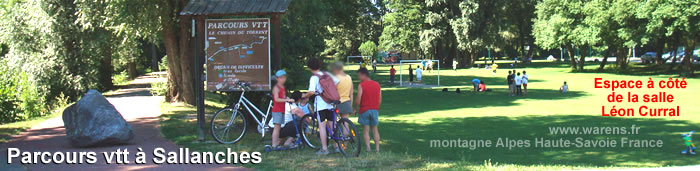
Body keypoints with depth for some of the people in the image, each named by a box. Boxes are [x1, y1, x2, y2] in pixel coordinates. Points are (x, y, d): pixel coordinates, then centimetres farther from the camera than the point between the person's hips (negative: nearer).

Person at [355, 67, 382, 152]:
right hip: (375, 110, 4)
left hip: (364, 110, -4)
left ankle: (368, 149, -5)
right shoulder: (377, 85, 7)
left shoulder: (361, 85, -9)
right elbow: (380, 101, 9)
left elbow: (358, 101, -12)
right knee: (375, 130, 13)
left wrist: (355, 109, 3)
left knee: (366, 131, 2)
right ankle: (377, 149, 10)